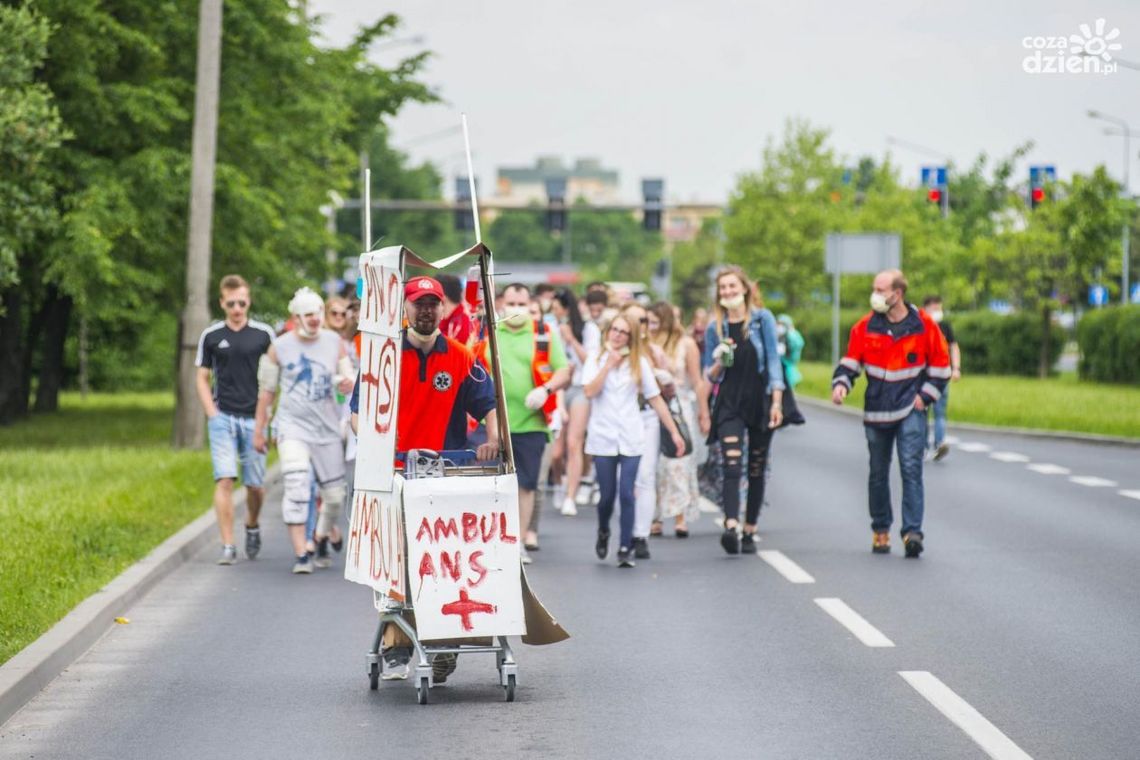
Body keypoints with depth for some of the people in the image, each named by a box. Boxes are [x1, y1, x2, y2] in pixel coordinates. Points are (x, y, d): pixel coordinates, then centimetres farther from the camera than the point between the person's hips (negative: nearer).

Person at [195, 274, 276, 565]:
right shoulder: (211, 336, 5)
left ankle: (252, 526, 34)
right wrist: (212, 413, -1)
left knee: (255, 485, 4)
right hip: (223, 418, 0)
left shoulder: (264, 334, 3)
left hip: (254, 418, 0)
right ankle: (228, 546, -9)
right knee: (224, 480, -11)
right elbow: (202, 377, 12)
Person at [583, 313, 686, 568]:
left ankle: (625, 547, 1)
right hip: (602, 437, 0)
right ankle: (603, 533, 31)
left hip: (631, 438, 1)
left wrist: (674, 432, 4)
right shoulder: (596, 359, 3)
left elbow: (656, 399, 7)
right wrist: (609, 364, -12)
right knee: (607, 494, 2)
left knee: (627, 494, -6)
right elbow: (590, 391, -11)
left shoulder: (639, 363, 6)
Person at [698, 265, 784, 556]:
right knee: (731, 466, -17)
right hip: (729, 404, 0)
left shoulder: (762, 319, 1)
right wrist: (719, 364, -10)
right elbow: (710, 375, 13)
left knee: (756, 471, 7)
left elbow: (773, 360, 0)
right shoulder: (715, 327, 7)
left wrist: (777, 401, -7)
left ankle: (750, 530, 14)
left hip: (760, 401, 0)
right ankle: (731, 527, -31)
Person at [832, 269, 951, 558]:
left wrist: (925, 396, -2)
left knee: (911, 469, -13)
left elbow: (941, 366, 5)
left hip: (910, 411, -3)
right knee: (878, 473, 10)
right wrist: (840, 383, -10)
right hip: (876, 412, 3)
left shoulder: (924, 326, -3)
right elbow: (850, 361, 8)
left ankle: (912, 531, -16)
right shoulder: (865, 327, 0)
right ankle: (880, 530, 23)